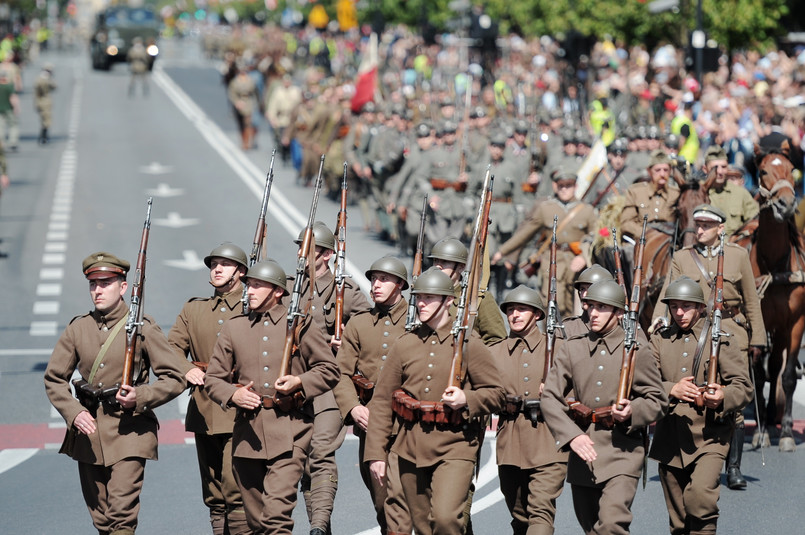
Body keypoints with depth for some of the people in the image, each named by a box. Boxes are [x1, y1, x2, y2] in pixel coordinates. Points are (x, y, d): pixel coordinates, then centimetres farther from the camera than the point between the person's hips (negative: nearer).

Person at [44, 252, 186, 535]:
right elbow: (54, 379, 9)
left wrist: (140, 397, -19)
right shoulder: (77, 328, 5)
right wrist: (73, 413, -8)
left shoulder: (143, 328, -4)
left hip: (129, 429, -4)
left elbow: (174, 379, -2)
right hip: (88, 429, 4)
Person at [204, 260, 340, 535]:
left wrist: (300, 382, -11)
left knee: (277, 511, -19)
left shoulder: (300, 324, 5)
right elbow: (213, 378, 13)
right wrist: (232, 394, -8)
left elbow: (329, 370, 8)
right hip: (248, 432, 4)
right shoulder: (233, 328, 12)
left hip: (289, 431, -4)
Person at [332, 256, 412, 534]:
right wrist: (352, 407, -10)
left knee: (397, 493, -18)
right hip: (369, 420, 4)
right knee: (379, 497, 11)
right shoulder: (358, 324, 13)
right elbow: (341, 372, 7)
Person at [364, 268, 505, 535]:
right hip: (412, 448, 4)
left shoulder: (469, 344, -1)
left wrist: (467, 400, -18)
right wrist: (375, 452, 3)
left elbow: (496, 392, 3)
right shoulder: (404, 345, 8)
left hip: (454, 446, -4)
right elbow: (382, 400, 8)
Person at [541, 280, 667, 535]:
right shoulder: (570, 349, 5)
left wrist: (633, 411, -17)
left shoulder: (636, 351, 0)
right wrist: (572, 436, -17)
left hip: (622, 450, -4)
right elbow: (550, 397, -2)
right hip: (583, 448, 4)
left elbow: (658, 401, 6)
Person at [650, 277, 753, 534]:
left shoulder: (721, 337, 2)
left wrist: (723, 398, -24)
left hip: (710, 436, -4)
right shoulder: (660, 340, 11)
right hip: (670, 441, 4)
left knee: (700, 495, -27)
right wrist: (671, 390, -21)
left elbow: (743, 386, -2)